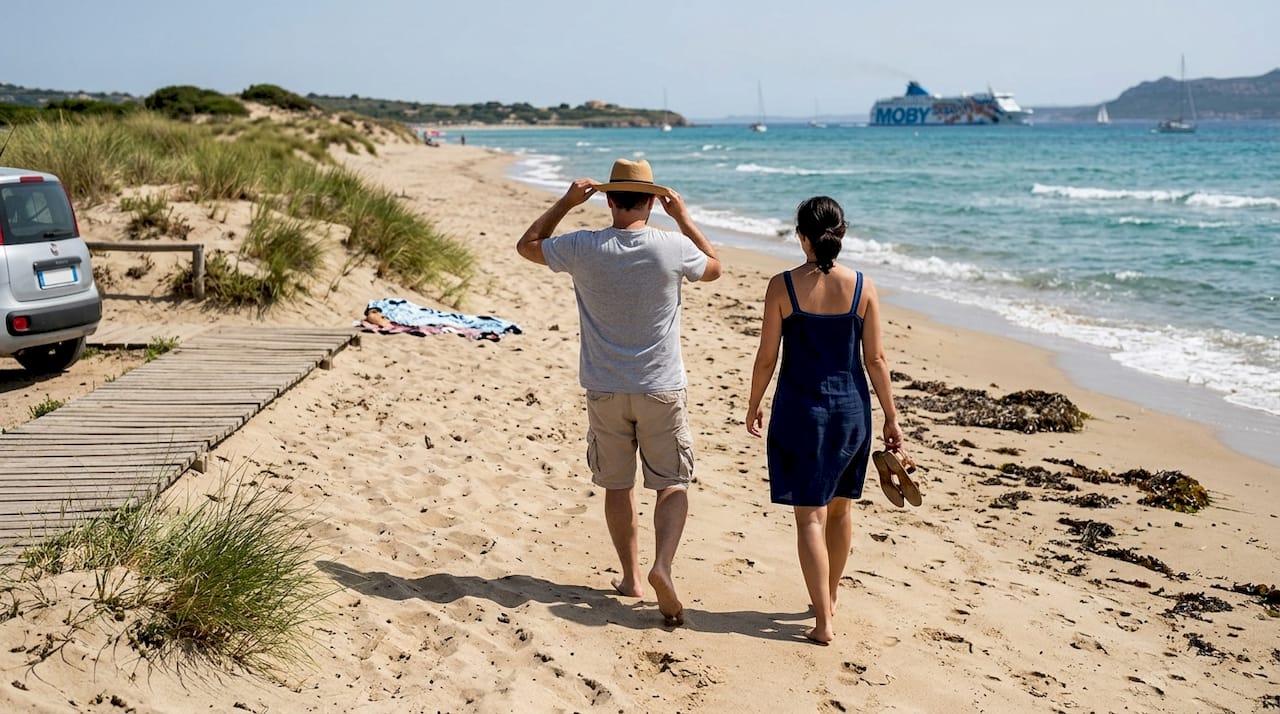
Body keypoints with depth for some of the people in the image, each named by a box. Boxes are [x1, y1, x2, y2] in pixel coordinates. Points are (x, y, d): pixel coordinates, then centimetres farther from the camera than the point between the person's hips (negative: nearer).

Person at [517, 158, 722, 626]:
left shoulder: (583, 249, -10)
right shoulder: (673, 248, -12)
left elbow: (527, 245, 10)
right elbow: (714, 268, 12)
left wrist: (565, 203, 12)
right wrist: (682, 216, 15)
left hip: (604, 390, 1)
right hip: (661, 389, -1)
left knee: (617, 486, 15)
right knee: (673, 485, 8)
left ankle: (631, 576, 24)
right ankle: (662, 566, -12)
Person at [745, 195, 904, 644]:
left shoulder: (783, 286, -10)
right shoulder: (862, 287, -5)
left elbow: (767, 357, -6)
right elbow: (875, 359, -2)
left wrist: (754, 406, 9)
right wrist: (890, 417, 6)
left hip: (801, 409, -3)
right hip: (850, 408, 3)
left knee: (810, 515, 1)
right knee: (841, 508, 20)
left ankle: (823, 621, -2)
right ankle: (830, 598, 36)